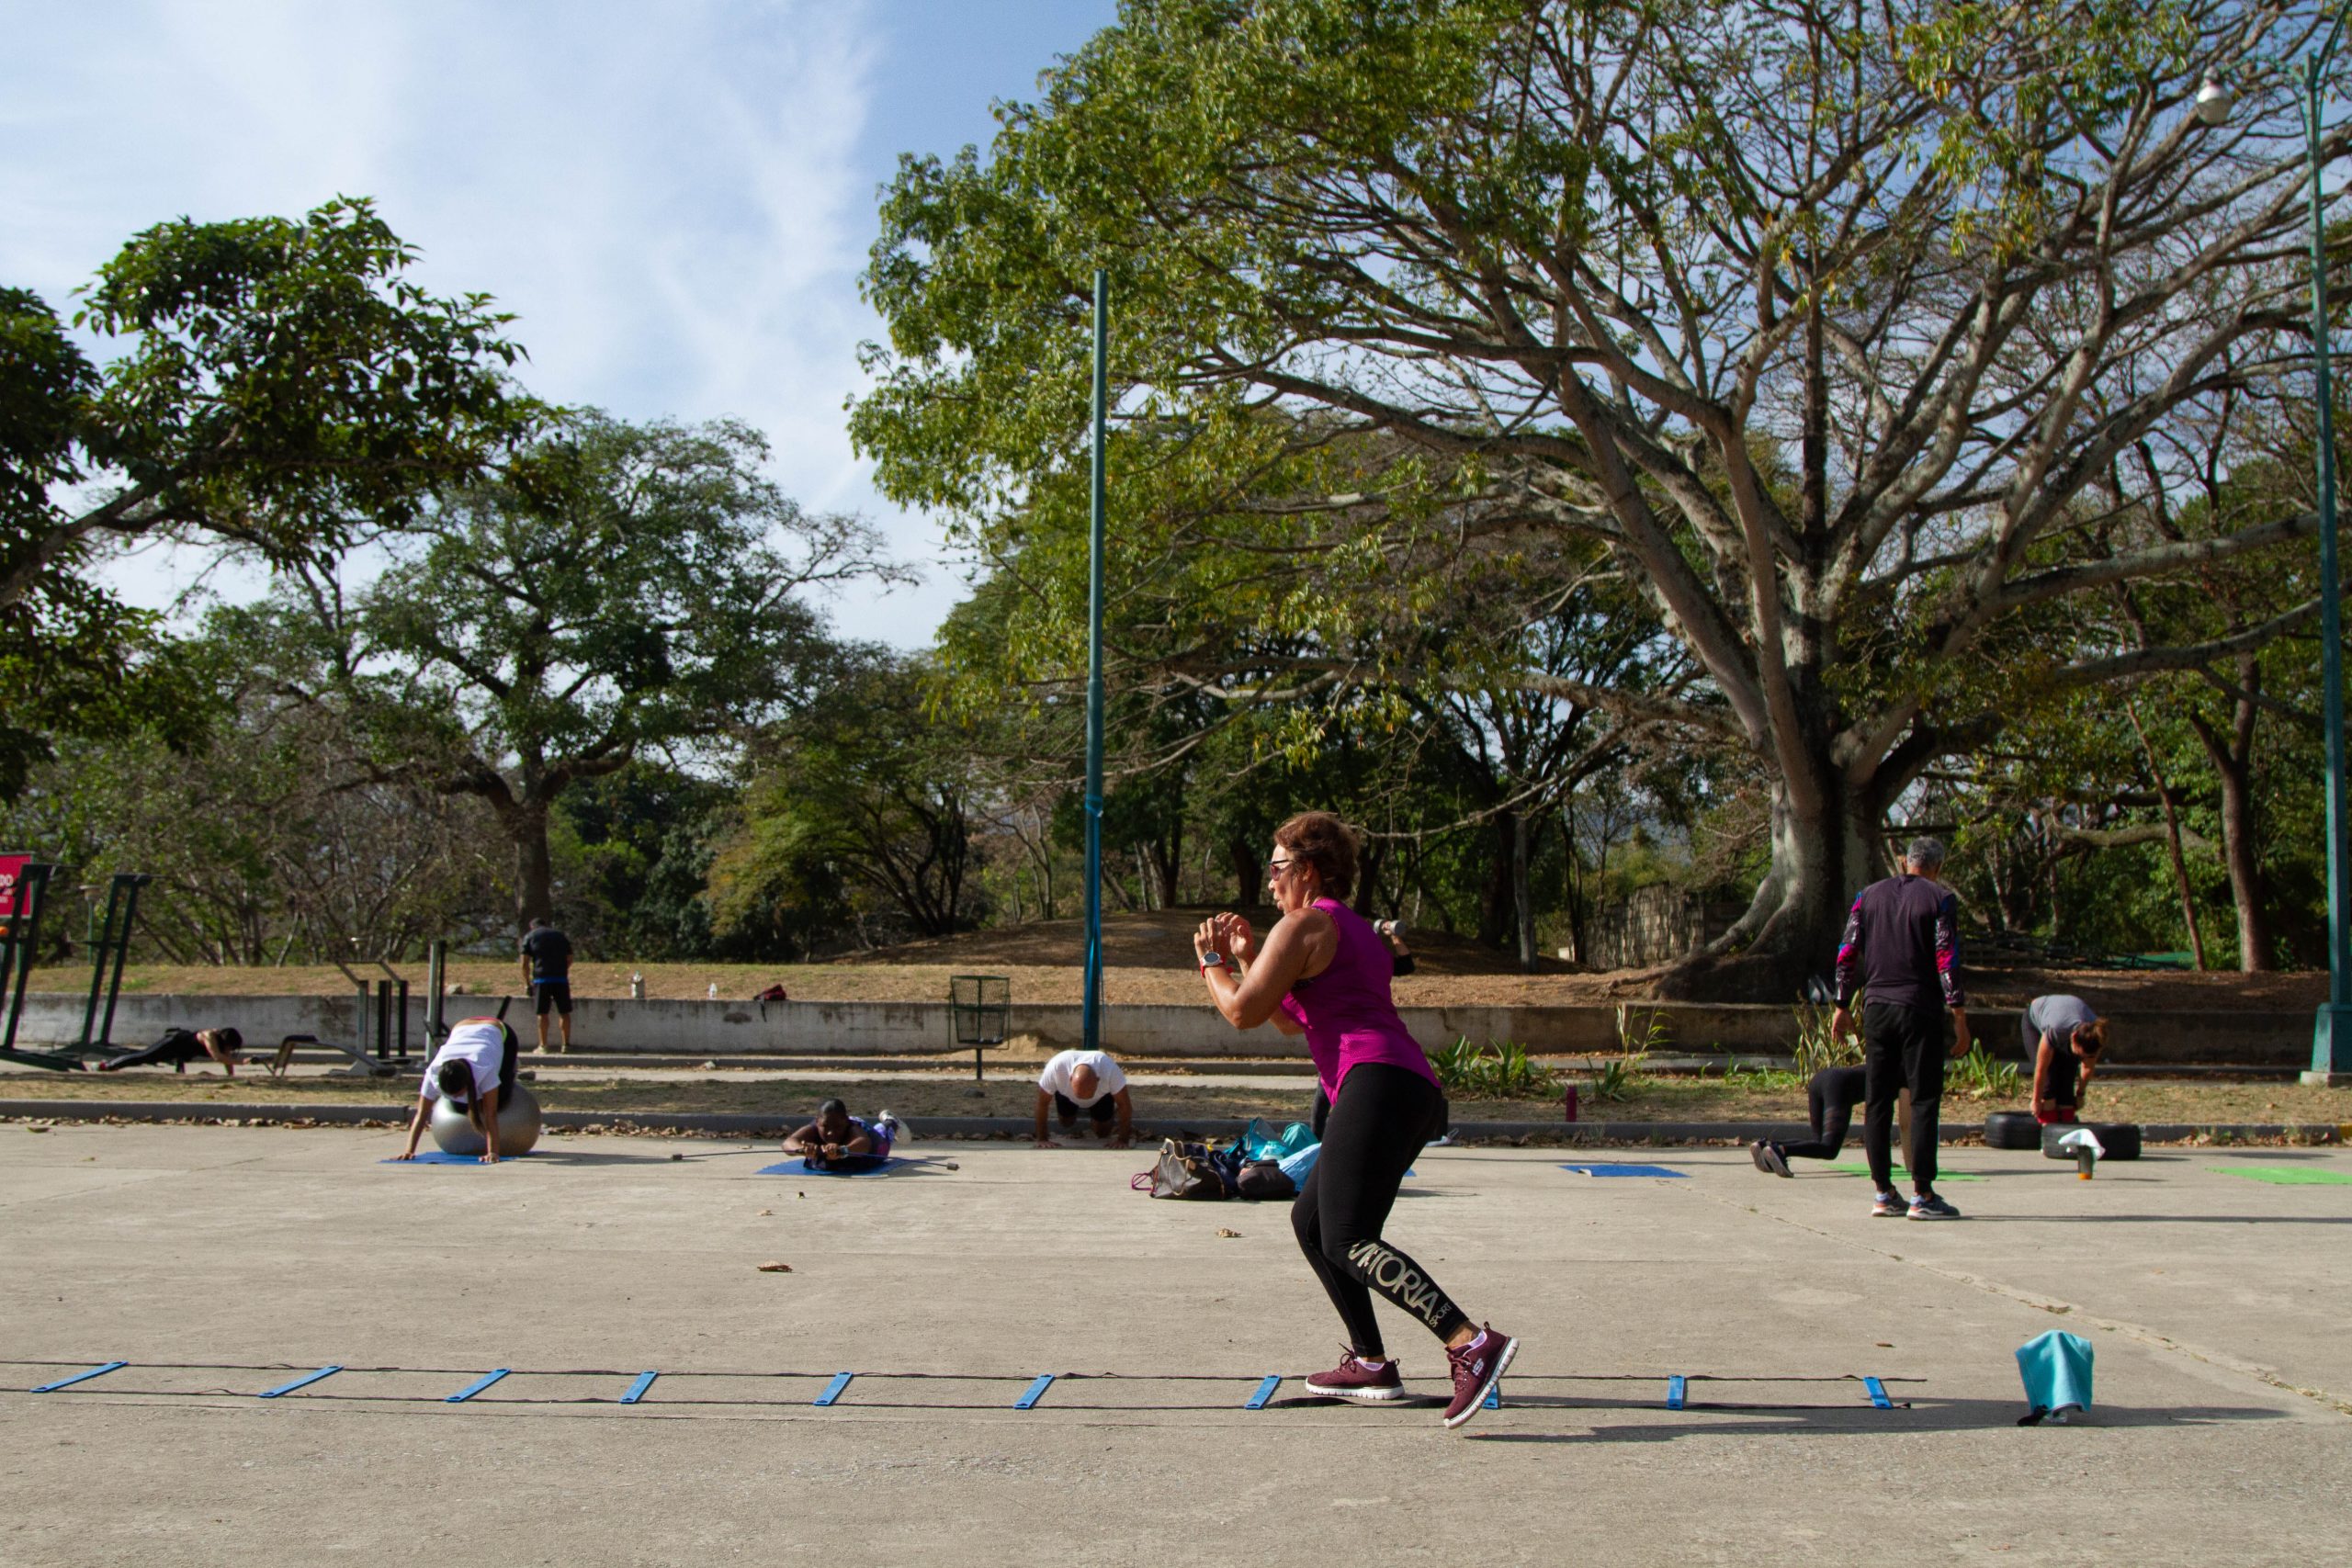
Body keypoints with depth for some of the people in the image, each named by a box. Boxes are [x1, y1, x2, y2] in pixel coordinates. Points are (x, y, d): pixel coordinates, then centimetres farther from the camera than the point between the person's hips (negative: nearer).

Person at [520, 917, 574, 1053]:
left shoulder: (529, 937, 10)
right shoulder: (561, 936, 19)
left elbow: (525, 964, 4)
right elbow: (569, 960, 17)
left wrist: (527, 983, 10)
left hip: (541, 979, -2)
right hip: (561, 978, 2)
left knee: (542, 1013, 3)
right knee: (564, 1012, 8)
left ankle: (543, 1046, 5)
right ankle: (566, 1044, 10)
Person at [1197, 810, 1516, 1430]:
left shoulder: (1303, 925, 0)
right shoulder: (1358, 930, 30)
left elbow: (1242, 1012, -4)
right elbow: (1289, 1021, 36)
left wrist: (1210, 961, 14)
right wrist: (1247, 959, 31)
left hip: (1376, 1083, -10)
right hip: (1413, 1093, 10)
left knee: (1348, 1240, -20)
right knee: (1310, 1220, 20)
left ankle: (1472, 1343, -33)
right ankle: (1371, 1362, 18)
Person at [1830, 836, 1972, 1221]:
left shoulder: (1868, 895, 11)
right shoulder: (1940, 899, -2)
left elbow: (1847, 955, 8)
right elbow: (1947, 961, -10)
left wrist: (1843, 1007, 13)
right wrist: (1959, 1016, -9)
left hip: (1876, 1008, 4)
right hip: (1921, 1010, -4)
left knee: (1877, 1101, 7)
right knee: (1923, 1101, -2)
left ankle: (1883, 1192, 10)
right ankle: (1922, 1195, -4)